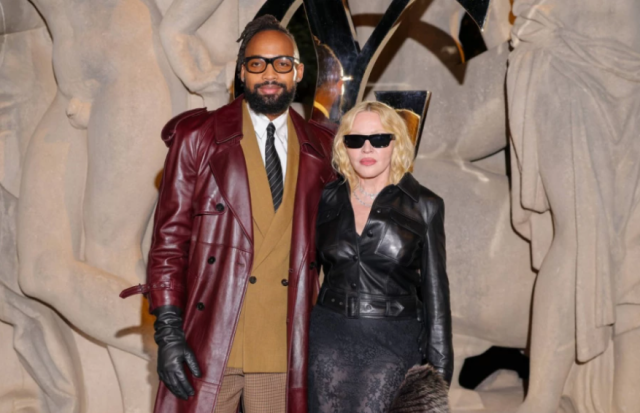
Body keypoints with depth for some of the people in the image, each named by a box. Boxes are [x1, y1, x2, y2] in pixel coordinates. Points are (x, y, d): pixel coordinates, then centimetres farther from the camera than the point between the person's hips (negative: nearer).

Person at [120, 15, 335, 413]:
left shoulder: (320, 150, 9)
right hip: (209, 346, -2)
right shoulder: (197, 137, 2)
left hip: (283, 350, 2)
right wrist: (169, 331, -7)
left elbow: (326, 244, 14)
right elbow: (169, 238, 0)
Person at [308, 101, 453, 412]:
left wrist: (439, 368, -1)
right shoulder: (328, 199, 6)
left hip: (393, 342, -3)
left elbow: (435, 290, 0)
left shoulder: (423, 206, -1)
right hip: (329, 338, 3)